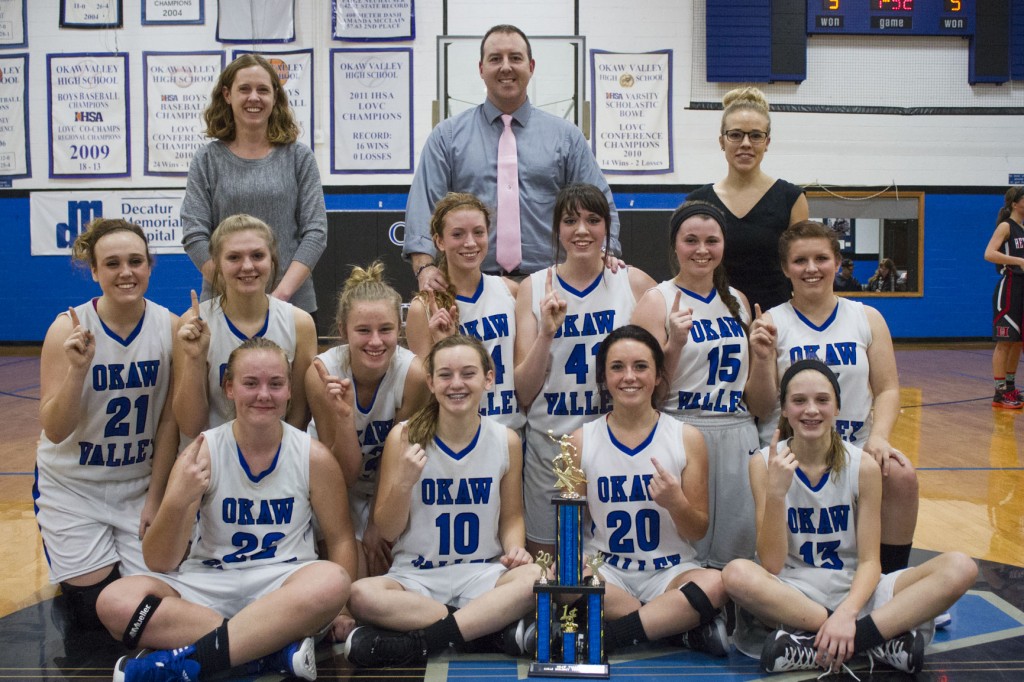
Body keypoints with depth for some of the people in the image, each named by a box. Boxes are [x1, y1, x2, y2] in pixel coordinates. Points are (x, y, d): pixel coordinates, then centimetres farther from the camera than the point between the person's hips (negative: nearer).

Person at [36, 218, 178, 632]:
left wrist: (155, 497, -4)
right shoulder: (68, 329, -16)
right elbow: (53, 430, -18)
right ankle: (69, 562, 31)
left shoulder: (170, 328, -12)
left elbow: (169, 421, -5)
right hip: (73, 486, -1)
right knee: (94, 612, -1)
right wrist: (78, 368, -32)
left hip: (139, 484, 1)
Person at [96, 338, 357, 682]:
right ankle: (279, 649, -27)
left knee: (331, 580, -35)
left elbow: (340, 539, 5)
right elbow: (159, 563, -7)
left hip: (285, 587, -1)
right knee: (116, 600, -27)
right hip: (208, 586, 1)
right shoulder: (202, 454, -5)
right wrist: (176, 503, -26)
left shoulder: (315, 458, -3)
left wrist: (336, 607, -10)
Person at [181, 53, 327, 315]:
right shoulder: (207, 159, 5)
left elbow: (315, 232, -2)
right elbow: (194, 236, -2)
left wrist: (282, 293, -14)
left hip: (292, 301, 0)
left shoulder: (299, 157, 5)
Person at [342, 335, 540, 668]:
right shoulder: (404, 438, -4)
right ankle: (498, 625, -25)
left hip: (482, 574, 1)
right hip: (416, 576, 0)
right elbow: (387, 531, 0)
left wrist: (515, 548, -11)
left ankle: (421, 642, -25)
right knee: (362, 595, -34)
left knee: (536, 576, -32)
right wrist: (404, 482, -18)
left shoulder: (506, 440, 1)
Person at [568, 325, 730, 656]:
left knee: (716, 583, -34)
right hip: (606, 570, 1)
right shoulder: (582, 441, 3)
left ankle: (611, 636, -22)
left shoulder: (687, 438, 2)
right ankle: (686, 626, -19)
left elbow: (698, 532, 4)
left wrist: (677, 504, -18)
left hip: (670, 570, -1)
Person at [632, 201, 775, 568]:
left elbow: (760, 405, 13)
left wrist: (763, 357, -4)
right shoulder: (658, 300, -2)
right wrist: (674, 343, -19)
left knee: (736, 556, 7)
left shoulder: (737, 302, 12)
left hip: (739, 441, 5)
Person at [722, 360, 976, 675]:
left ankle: (814, 643, -28)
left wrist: (847, 613, -26)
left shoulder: (863, 466, -5)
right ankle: (881, 640, -24)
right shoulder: (765, 463, -7)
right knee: (737, 574, -35)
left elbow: (869, 561, -5)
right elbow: (772, 564, -12)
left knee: (960, 568, -21)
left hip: (853, 590, 2)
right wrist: (775, 493, -28)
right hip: (792, 594, -2)